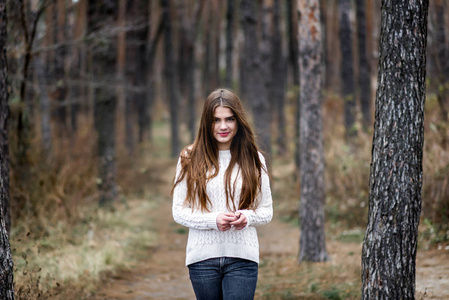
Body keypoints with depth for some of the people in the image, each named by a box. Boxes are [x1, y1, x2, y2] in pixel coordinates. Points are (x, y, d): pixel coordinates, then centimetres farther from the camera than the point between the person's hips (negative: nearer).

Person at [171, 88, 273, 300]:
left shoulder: (253, 160, 6)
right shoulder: (190, 159, 3)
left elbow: (267, 211, 10)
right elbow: (178, 211, 2)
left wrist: (247, 217, -13)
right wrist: (213, 220, -14)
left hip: (242, 258, -1)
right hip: (203, 258, 1)